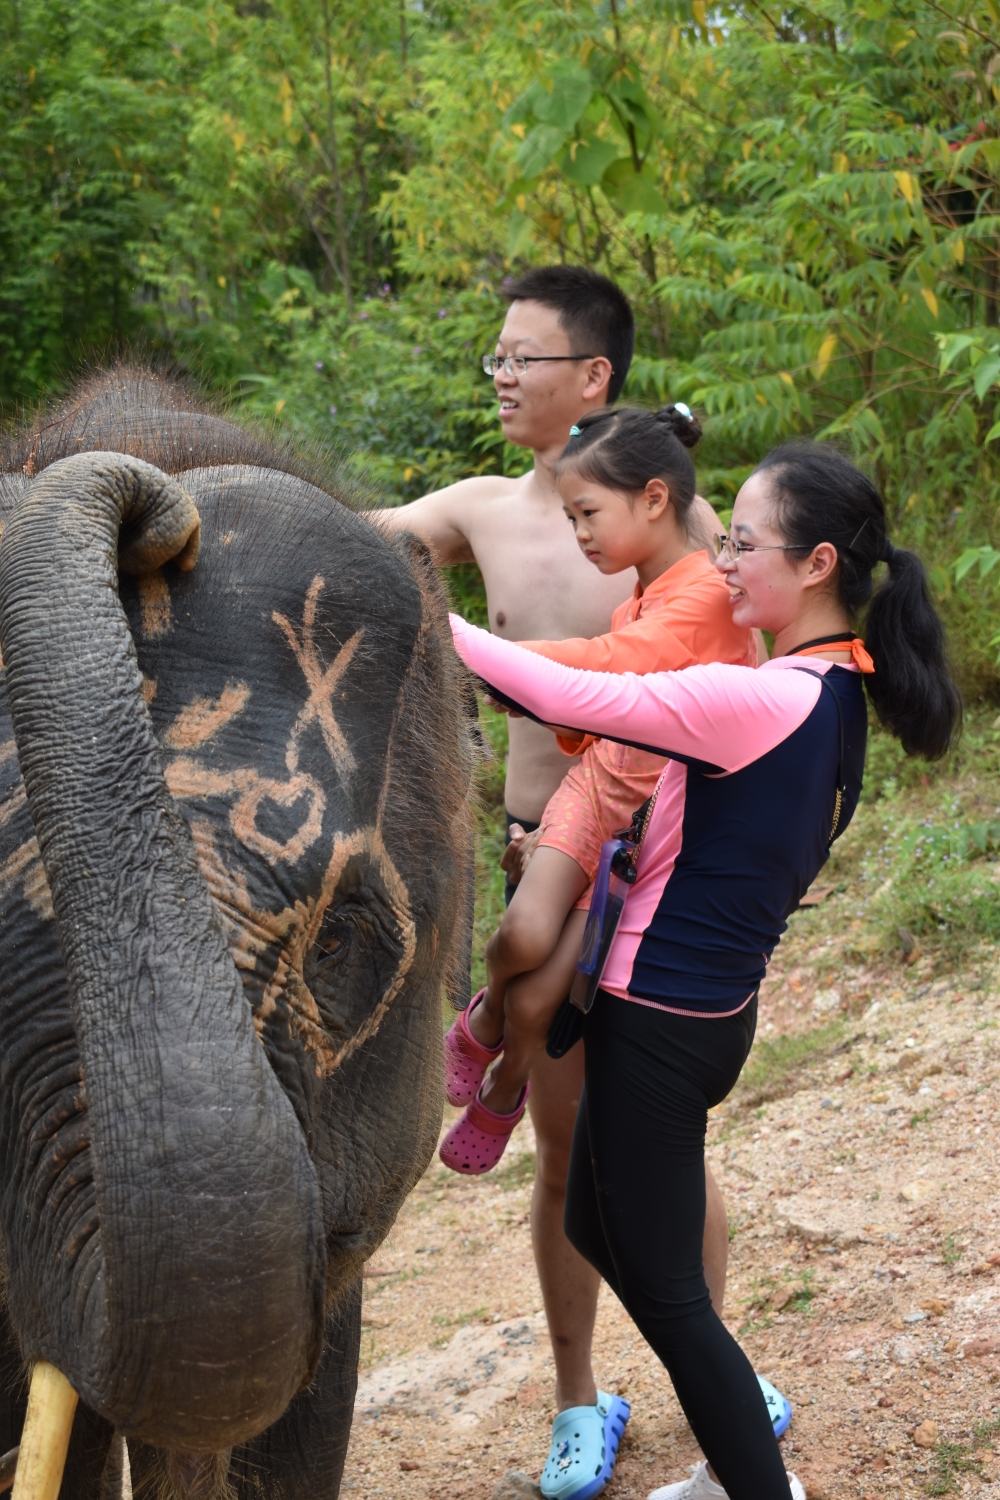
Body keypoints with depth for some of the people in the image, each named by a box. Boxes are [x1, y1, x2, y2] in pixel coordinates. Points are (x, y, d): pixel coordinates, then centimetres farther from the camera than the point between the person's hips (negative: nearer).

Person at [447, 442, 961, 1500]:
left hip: (661, 1022, -9)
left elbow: (568, 697, -25)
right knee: (597, 1227, 24)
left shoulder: (758, 702, -25)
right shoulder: (838, 695, 4)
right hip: (715, 1004, 9)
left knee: (659, 1285, 4)